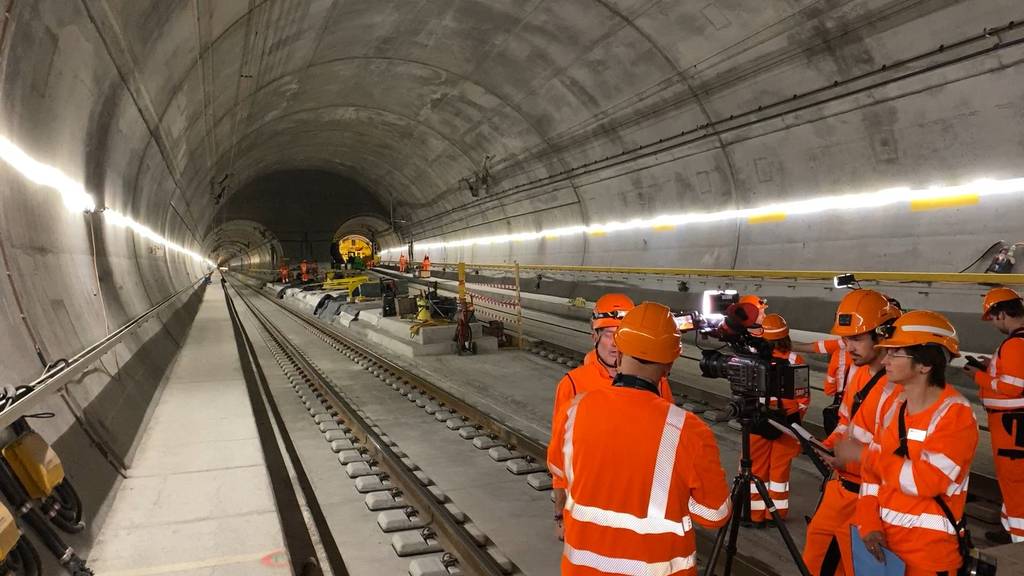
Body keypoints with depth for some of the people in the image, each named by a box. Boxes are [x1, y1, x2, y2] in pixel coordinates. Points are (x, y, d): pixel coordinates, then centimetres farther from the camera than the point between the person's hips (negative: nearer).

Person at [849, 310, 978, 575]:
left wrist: (865, 454, -16)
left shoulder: (955, 414, -17)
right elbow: (872, 471, 5)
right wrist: (869, 523, -5)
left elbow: (925, 481, -25)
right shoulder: (893, 405, 4)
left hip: (929, 550, -6)